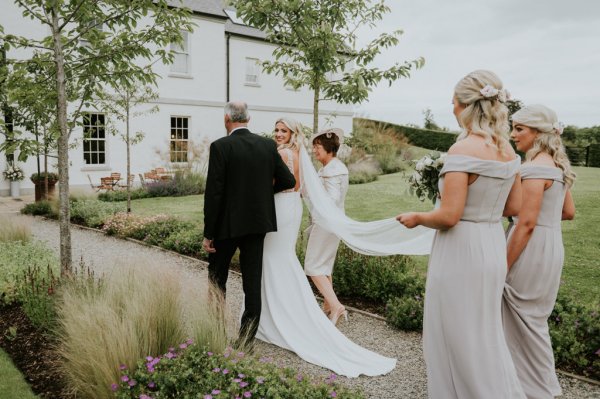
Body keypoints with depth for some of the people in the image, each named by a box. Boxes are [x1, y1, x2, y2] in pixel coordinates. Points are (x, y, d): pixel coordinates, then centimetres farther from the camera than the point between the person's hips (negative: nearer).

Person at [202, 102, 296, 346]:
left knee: (216, 278, 15)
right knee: (252, 280, 7)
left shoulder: (220, 147, -12)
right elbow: (289, 181, 4)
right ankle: (246, 338, 11)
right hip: (258, 222, 4)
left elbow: (213, 193, -15)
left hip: (227, 224, -3)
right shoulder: (268, 145, 1)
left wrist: (208, 234, -9)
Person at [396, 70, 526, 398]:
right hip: (494, 246, 8)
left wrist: (416, 218, -5)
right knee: (485, 334, 23)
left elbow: (449, 216, -23)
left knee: (458, 337, 9)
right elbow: (513, 207, 11)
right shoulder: (507, 151, 4)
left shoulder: (463, 150, -19)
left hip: (462, 250, -8)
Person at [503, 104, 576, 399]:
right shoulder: (556, 165, 10)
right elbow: (568, 212, 17)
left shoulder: (536, 167, -19)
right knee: (532, 320, 20)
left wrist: (505, 265, -17)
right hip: (550, 246, 10)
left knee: (526, 321, 5)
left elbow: (527, 224, -22)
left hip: (533, 250, -10)